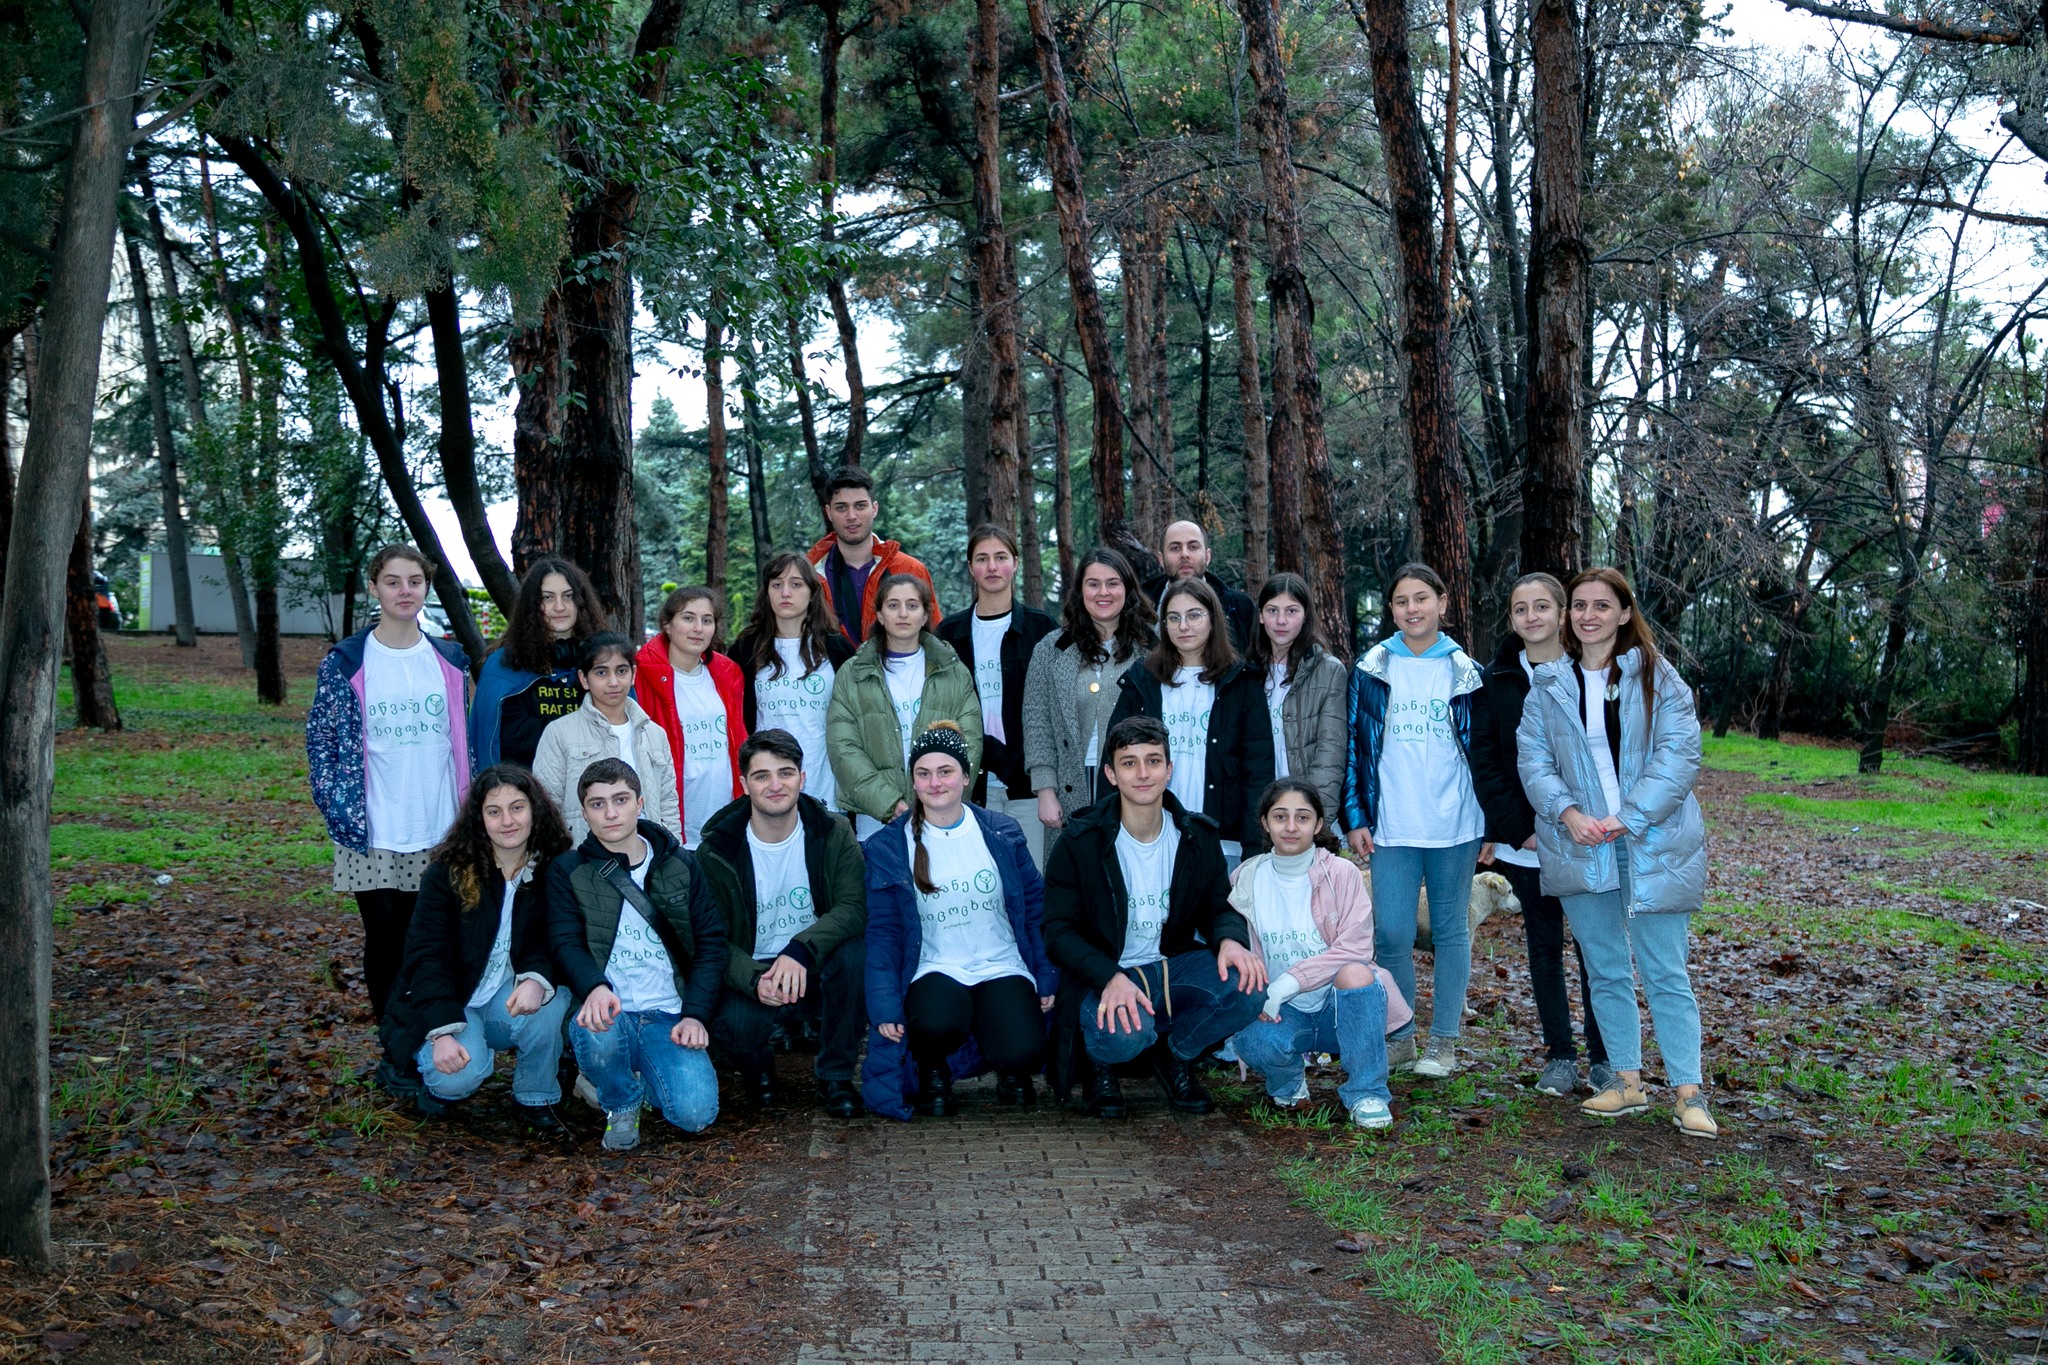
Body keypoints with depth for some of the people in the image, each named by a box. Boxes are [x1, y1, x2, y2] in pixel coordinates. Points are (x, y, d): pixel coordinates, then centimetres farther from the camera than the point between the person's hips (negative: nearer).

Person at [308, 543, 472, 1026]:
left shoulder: (451, 660, 7)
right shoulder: (345, 663, -2)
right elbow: (321, 743, 0)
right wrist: (342, 815, -9)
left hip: (440, 834, 2)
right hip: (372, 839, -2)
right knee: (385, 941, 5)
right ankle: (396, 1055, 18)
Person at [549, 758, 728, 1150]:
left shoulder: (681, 865, 9)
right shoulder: (567, 872, 5)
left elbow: (712, 942, 6)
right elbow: (566, 943, -6)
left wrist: (695, 1014, -8)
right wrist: (595, 987, -29)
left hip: (668, 1018, 1)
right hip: (608, 1013, -1)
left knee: (696, 1114, -22)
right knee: (596, 1033, -38)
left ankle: (644, 1079, 16)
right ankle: (622, 1104, -2)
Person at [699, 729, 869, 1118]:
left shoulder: (833, 833, -6)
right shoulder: (716, 850, -7)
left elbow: (855, 908, -17)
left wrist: (801, 950, -35)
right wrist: (754, 980, -28)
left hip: (818, 970, 1)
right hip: (752, 976, -1)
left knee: (855, 952, -32)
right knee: (731, 1026, -33)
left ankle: (836, 1078, -9)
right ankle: (757, 1065, 9)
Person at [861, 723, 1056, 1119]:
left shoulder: (1001, 834, 5)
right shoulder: (889, 847, 1)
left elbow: (1035, 907, 9)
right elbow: (883, 931, 0)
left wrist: (1048, 979, 3)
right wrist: (885, 1007, -10)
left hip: (1003, 968, 1)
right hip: (936, 971, -1)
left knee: (1024, 1053, -27)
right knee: (936, 1025, -36)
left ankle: (1011, 1070, 12)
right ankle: (933, 1071, 1)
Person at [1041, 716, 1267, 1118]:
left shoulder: (1198, 837, 3)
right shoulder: (1079, 843, -8)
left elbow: (1219, 906, 10)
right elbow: (1059, 931, -10)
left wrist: (1230, 939, -17)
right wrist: (1111, 978, -28)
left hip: (1174, 968, 4)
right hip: (1104, 976, -4)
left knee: (1246, 985, -26)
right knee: (1125, 1035, -37)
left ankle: (1175, 1056, 6)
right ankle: (1103, 1066, 5)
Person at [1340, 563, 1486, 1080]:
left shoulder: (1465, 671, 4)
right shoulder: (1371, 670, 4)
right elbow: (1353, 746, 6)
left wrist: (1491, 823, 3)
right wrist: (1355, 816, 0)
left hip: (1455, 825, 0)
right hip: (1392, 828, 0)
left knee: (1450, 930, 8)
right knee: (1391, 935, -2)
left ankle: (1444, 1042, 18)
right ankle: (1400, 1037, 15)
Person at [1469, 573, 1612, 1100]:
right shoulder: (1496, 680, 4)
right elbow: (1485, 761, 2)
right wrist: (1518, 829, -7)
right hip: (1524, 843, 2)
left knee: (1595, 947, 3)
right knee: (1544, 949, 9)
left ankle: (1603, 1057, 13)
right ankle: (1559, 1056, 18)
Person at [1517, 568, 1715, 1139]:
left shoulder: (1656, 676, -1)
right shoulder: (1548, 684, 7)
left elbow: (1679, 753, -9)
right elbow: (1533, 759, 2)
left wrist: (1628, 818, -17)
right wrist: (1567, 813, -15)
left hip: (1653, 846, -3)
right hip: (1580, 848, 3)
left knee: (1664, 972, -2)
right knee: (1605, 971, 11)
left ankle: (1689, 1092, 5)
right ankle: (1627, 1081, 21)